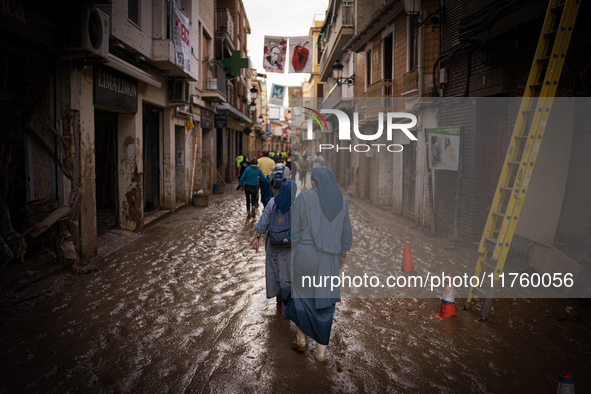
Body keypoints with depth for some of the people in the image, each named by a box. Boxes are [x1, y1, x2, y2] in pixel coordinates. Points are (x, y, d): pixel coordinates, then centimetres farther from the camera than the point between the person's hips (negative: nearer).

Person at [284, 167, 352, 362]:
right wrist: (343, 251, 29)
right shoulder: (341, 201, 5)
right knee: (324, 303, 11)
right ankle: (321, 351, 16)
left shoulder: (304, 196, -6)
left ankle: (301, 339, 29)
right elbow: (346, 232, 14)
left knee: (300, 293, 19)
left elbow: (294, 229, -7)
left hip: (305, 255, -3)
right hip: (329, 259, 3)